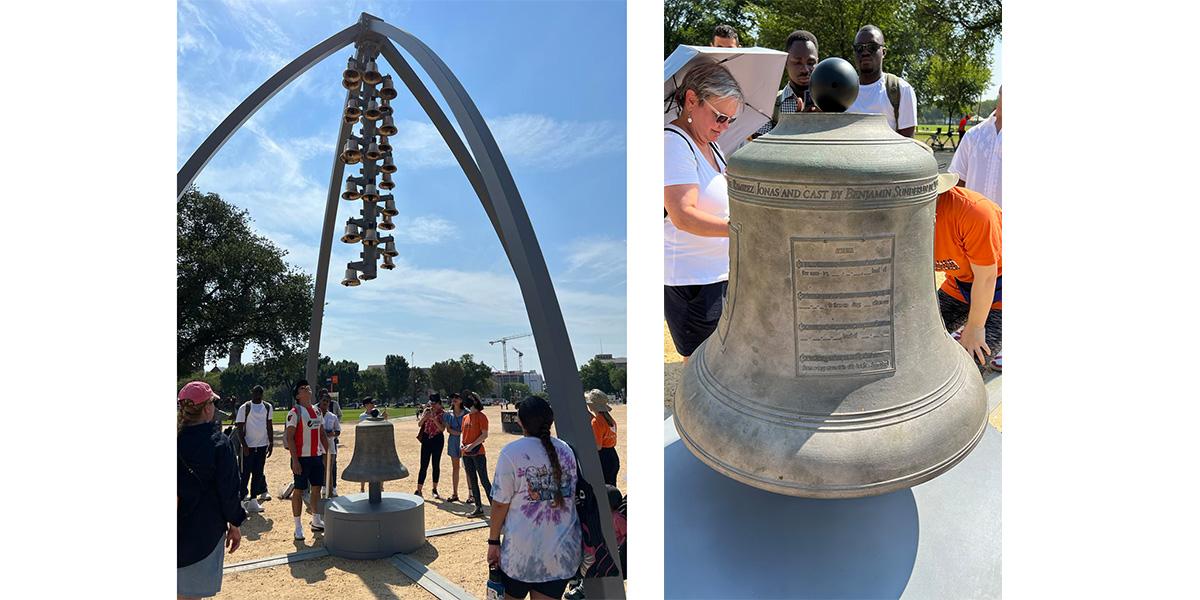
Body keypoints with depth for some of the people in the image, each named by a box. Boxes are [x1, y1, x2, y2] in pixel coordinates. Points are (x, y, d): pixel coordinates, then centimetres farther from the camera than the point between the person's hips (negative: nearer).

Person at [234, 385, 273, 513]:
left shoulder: (267, 407, 6)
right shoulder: (244, 408, -6)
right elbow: (240, 428, -6)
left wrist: (271, 443, 6)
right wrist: (244, 445, -12)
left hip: (262, 445, 4)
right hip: (249, 446, -4)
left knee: (258, 473, 7)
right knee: (245, 473, -1)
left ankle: (253, 500, 13)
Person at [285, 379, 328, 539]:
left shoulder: (317, 411, 11)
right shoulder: (295, 412, -9)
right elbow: (289, 437, -13)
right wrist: (295, 461, -18)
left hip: (317, 456, 7)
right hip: (302, 458, -7)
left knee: (316, 489, 14)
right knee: (298, 490, 1)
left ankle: (316, 521, 27)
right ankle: (298, 526, 9)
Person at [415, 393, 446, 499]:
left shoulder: (443, 413, -4)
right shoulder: (426, 410, 4)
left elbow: (442, 428, -14)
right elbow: (419, 424, 2)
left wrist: (434, 418, -23)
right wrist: (425, 416, -15)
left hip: (438, 439, -1)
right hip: (426, 439, 1)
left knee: (436, 464, 6)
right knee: (423, 465, -2)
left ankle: (435, 490, 18)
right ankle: (418, 490, 2)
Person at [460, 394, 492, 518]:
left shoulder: (481, 416, -9)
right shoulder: (465, 417, 12)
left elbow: (485, 434, -13)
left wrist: (472, 445, -18)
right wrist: (463, 444, 1)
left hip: (478, 453, -7)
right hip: (466, 454, 7)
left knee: (484, 480, -6)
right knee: (472, 481, 11)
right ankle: (479, 508, 18)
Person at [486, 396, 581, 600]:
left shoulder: (511, 453, -12)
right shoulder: (566, 451, 2)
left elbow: (500, 504, -9)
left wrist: (494, 541, 2)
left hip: (522, 551, -3)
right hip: (563, 552, 3)